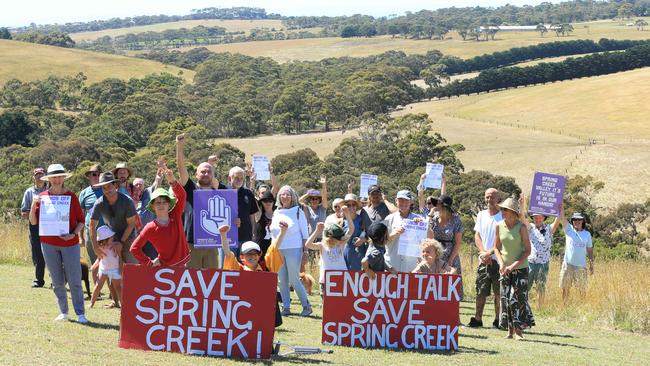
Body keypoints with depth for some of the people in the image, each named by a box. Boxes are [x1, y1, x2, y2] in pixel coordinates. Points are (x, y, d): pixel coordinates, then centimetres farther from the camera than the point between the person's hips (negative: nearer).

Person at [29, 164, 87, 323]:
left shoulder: (71, 196, 0)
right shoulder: (42, 197, 4)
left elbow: (81, 220, 3)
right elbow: (33, 221, 4)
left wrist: (74, 234, -13)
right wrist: (33, 204, -11)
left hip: (70, 243, -2)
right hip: (49, 244, 2)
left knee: (74, 280, -3)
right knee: (57, 281, 7)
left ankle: (80, 313, 1)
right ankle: (63, 312, 17)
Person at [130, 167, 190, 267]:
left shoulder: (176, 216, -3)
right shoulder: (150, 228, -10)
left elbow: (181, 195, -16)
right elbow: (134, 248, -7)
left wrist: (172, 180, -31)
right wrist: (149, 262, -7)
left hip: (184, 264, 3)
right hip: (165, 267, -3)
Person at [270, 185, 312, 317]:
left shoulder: (298, 212, 1)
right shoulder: (276, 213, 12)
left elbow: (304, 233, 0)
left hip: (293, 249, -5)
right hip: (278, 250, 5)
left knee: (294, 280, -7)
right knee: (282, 280, 3)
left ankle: (306, 306, 4)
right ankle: (286, 307, 10)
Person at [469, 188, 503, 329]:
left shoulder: (503, 216, -3)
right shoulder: (481, 215, 13)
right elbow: (477, 236, 11)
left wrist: (490, 252, -13)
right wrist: (483, 252, -4)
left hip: (498, 260, -4)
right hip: (484, 259, 4)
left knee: (499, 292, -1)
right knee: (481, 291, 4)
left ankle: (498, 320, 6)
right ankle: (477, 319, 9)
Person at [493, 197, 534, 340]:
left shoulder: (521, 227, -11)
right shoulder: (499, 226, -1)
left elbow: (527, 250, -10)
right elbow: (496, 247, 8)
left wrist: (514, 265, -17)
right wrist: (501, 263, -7)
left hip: (520, 268, -4)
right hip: (505, 269, 4)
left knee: (518, 298, -8)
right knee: (505, 299, 4)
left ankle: (519, 330, -2)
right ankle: (510, 330, 12)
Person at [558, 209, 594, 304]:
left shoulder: (587, 234, 6)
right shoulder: (569, 229, 3)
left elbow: (590, 250, 10)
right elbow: (561, 218, -7)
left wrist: (591, 264, 6)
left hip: (581, 266, 0)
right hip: (568, 264, 0)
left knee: (582, 289, 4)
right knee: (565, 288, 3)